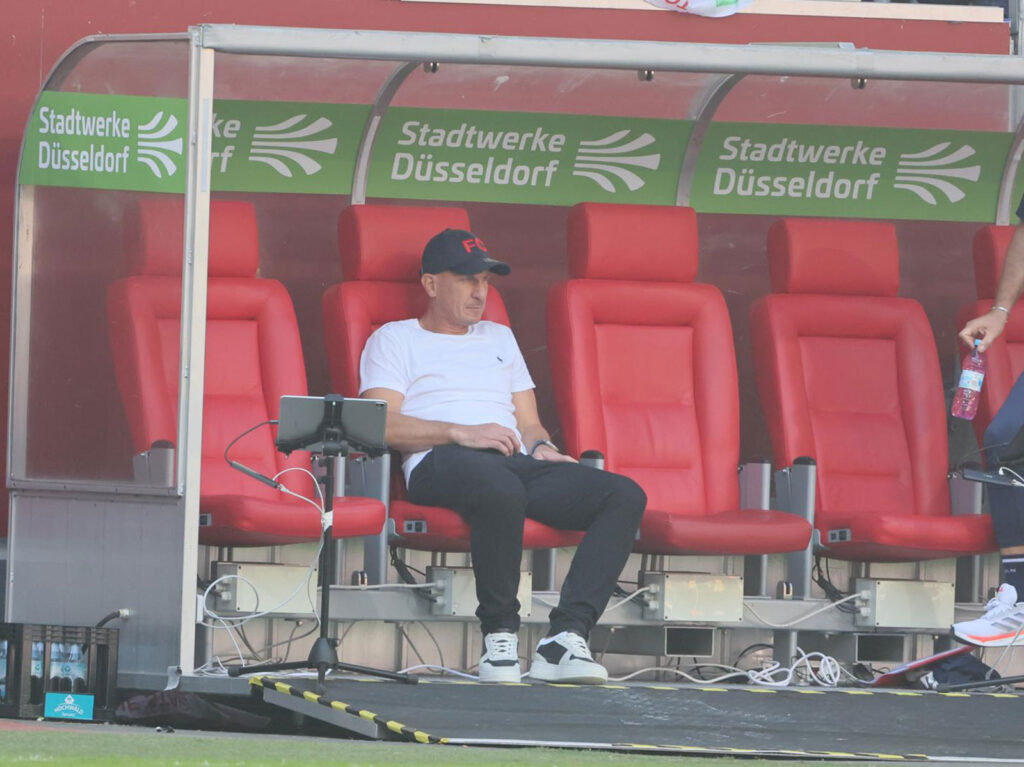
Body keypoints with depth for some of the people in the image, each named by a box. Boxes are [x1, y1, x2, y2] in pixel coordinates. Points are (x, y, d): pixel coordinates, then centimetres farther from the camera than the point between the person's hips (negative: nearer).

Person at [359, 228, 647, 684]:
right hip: (442, 463, -6)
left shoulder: (499, 338, 35)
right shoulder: (395, 340, 16)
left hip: (518, 463, 6)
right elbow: (383, 425, -1)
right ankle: (499, 636, -30)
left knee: (625, 495, -21)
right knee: (501, 489, -44)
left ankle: (566, 636, -33)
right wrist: (462, 433, -12)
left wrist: (541, 447, 4)